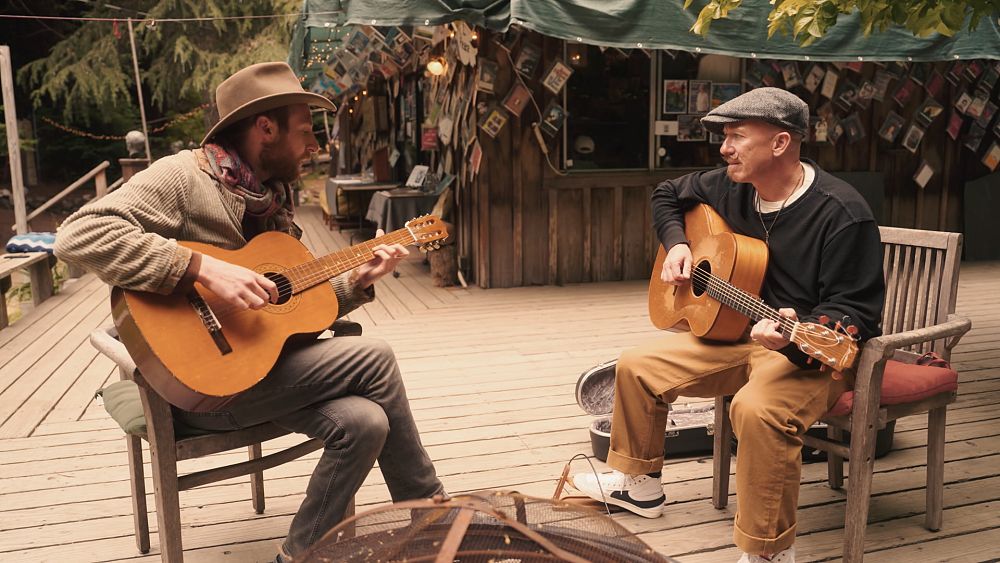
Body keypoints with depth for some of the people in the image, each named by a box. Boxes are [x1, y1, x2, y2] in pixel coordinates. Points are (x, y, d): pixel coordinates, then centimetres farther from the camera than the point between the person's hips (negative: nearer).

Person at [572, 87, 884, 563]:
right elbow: (666, 195, 19)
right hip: (735, 335, 8)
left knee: (757, 408, -38)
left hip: (810, 350, -8)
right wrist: (676, 243, 1)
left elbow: (854, 313, -23)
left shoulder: (841, 214, -22)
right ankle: (639, 483, 25)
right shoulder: (730, 187, 0)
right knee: (637, 366, 6)